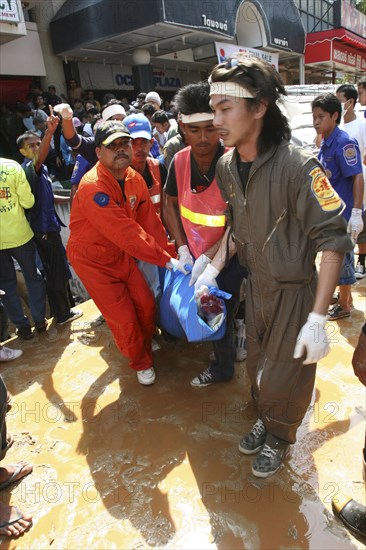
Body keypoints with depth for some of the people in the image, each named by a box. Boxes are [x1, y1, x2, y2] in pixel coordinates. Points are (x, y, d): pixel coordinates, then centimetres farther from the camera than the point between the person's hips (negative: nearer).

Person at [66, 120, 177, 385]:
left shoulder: (135, 178, -4)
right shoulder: (93, 187, -30)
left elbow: (150, 219, -6)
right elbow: (127, 233, -34)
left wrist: (171, 252, -14)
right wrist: (165, 259, -31)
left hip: (121, 253, 7)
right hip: (93, 260, -6)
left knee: (147, 304, 9)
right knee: (124, 318, 0)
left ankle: (145, 345, 42)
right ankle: (141, 362, 28)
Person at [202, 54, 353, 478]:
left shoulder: (296, 166, -25)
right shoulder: (226, 167, -3)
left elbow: (332, 239, -24)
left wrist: (317, 319, -26)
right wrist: (214, 267, 1)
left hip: (296, 291, -5)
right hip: (255, 284, 6)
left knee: (284, 377, 10)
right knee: (257, 365, 22)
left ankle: (279, 438, 42)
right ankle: (264, 420, 52)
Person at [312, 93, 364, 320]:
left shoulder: (344, 143, -18)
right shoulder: (325, 143, 9)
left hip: (344, 213, -9)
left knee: (342, 257, 3)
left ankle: (344, 306, 19)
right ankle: (345, 296, 36)